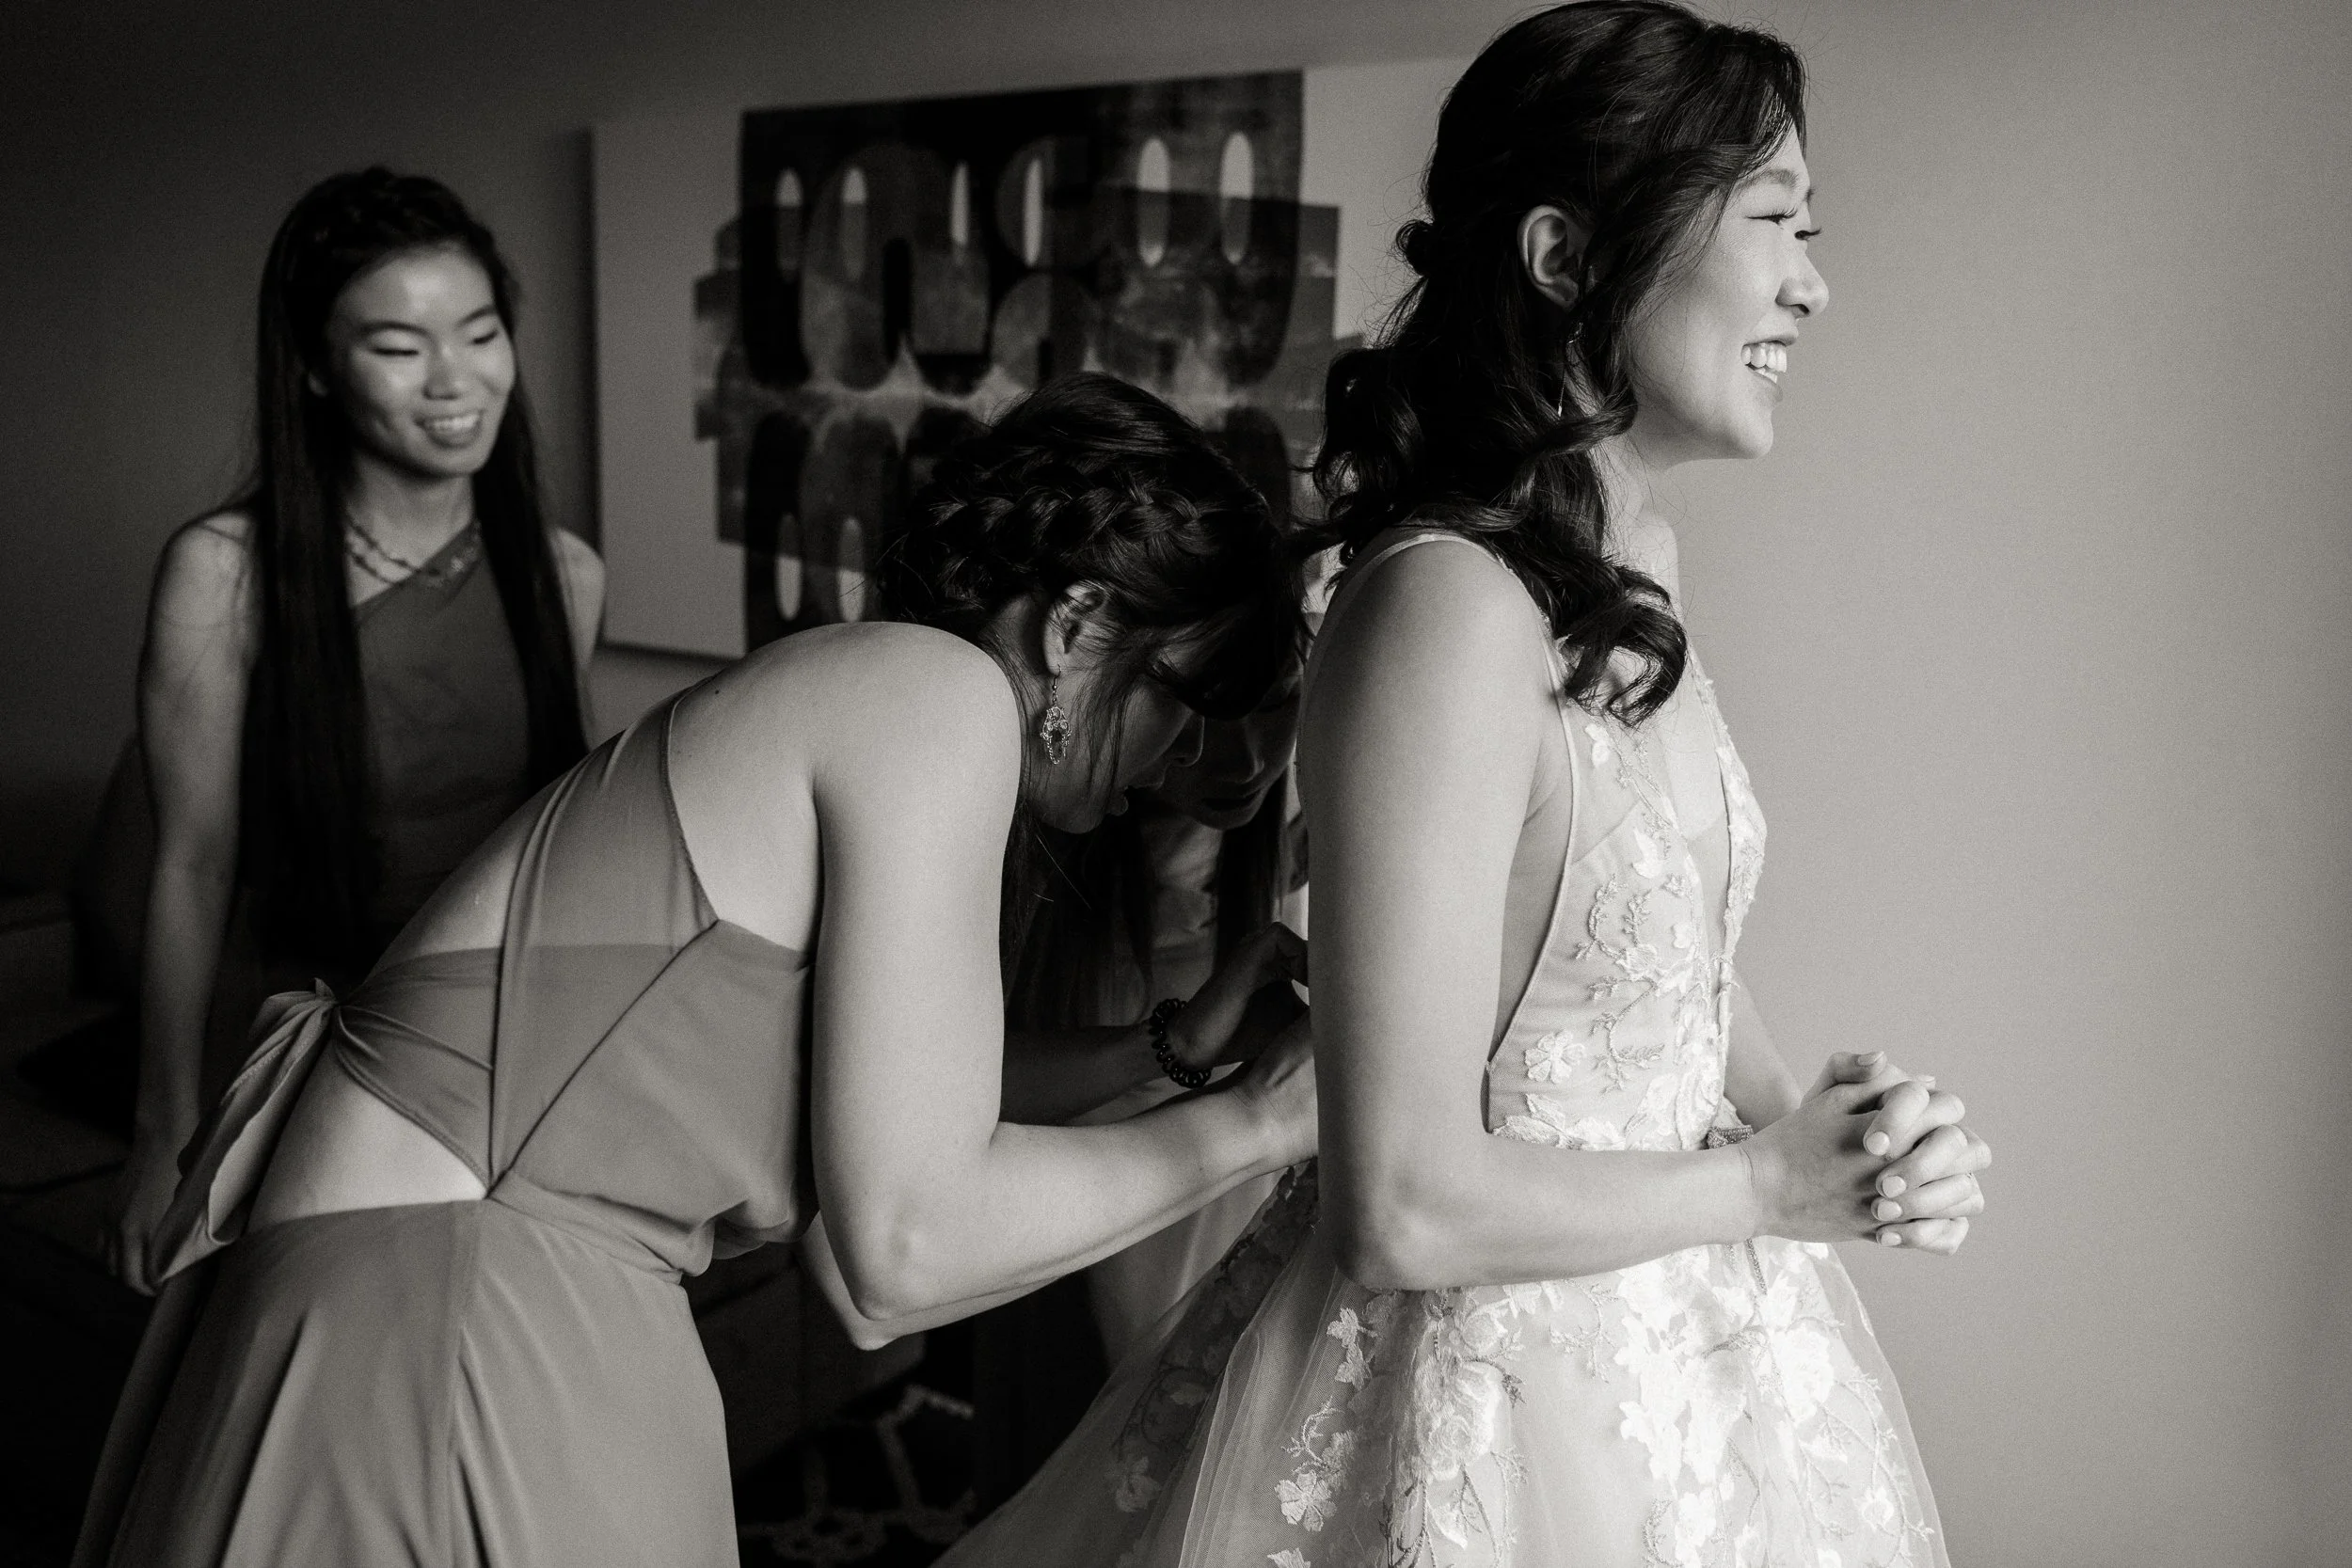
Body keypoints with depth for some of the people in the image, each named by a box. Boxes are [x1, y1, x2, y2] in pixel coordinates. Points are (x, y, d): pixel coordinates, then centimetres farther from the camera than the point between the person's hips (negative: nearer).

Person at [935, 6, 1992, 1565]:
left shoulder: (1632, 561, 0)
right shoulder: (1453, 606, -27)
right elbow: (1407, 1208, -26)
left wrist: (1802, 1122, -5)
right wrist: (1768, 1185, -15)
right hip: (1484, 1382, -8)